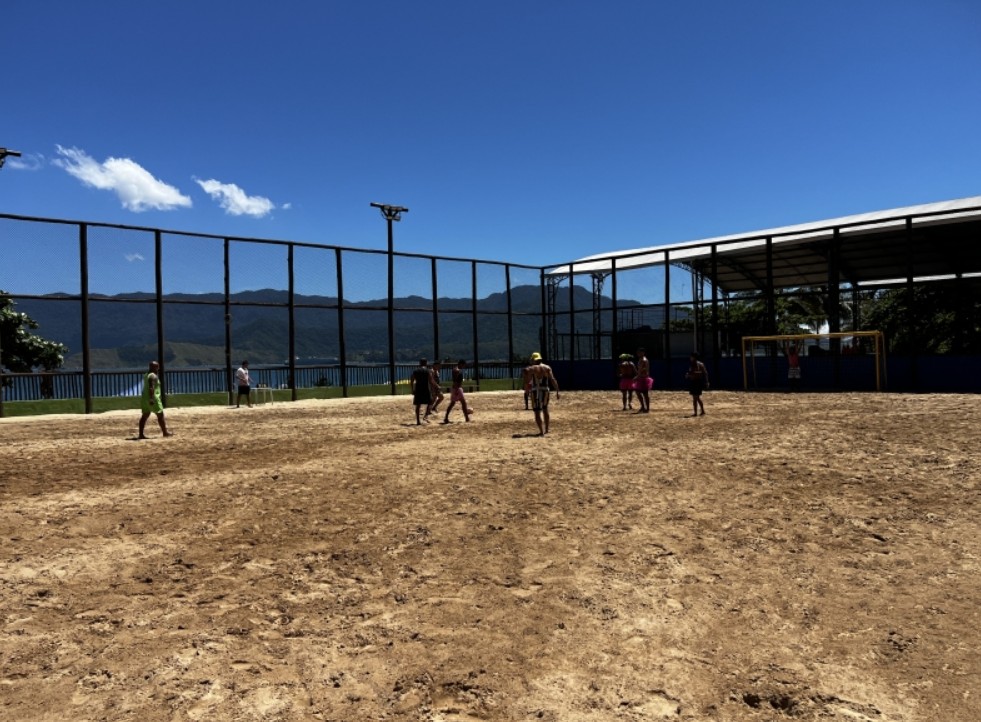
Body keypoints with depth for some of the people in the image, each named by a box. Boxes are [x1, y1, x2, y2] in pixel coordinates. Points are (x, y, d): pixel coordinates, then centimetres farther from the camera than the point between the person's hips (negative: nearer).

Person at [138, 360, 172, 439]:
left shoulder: (146, 375, 15)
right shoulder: (153, 376, -15)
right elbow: (151, 388, -25)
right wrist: (151, 399, -29)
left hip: (144, 397, 9)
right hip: (153, 398, -9)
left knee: (145, 416, 7)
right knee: (160, 415, 2)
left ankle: (141, 434, 4)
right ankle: (165, 432, 10)